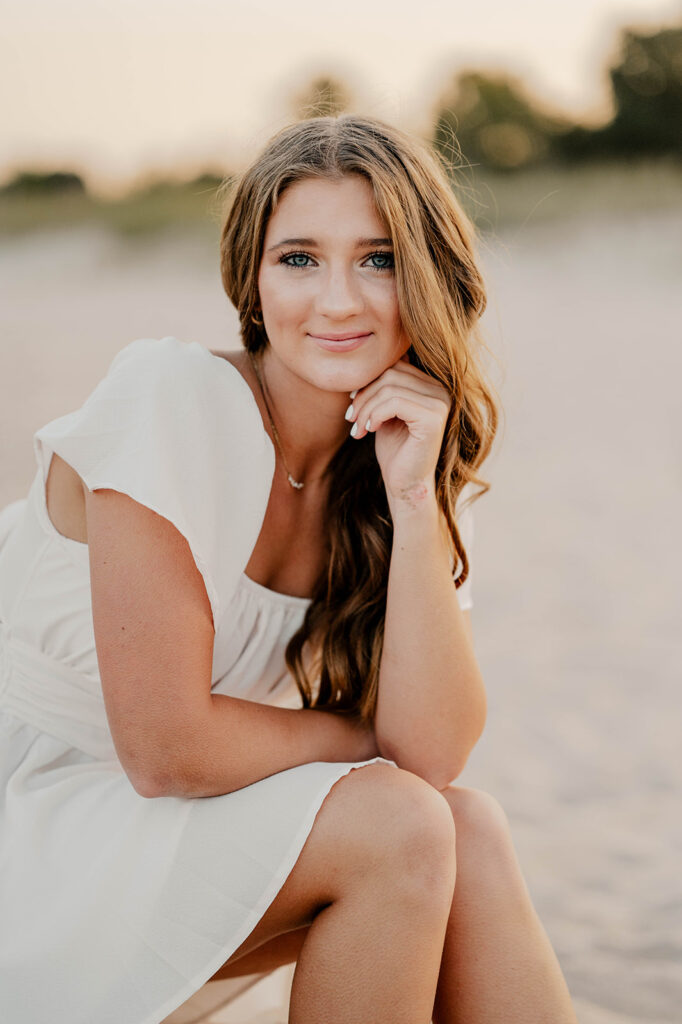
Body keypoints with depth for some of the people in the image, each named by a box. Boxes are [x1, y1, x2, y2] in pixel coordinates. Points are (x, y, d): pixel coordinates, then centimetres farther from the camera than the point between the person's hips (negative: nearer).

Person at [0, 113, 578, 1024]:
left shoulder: (414, 456, 0)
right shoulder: (169, 399, -20)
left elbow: (433, 755, -13)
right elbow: (166, 748, -23)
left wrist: (414, 498, -19)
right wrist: (362, 742, -8)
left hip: (178, 830, 6)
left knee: (472, 831, -16)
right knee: (397, 828, -21)